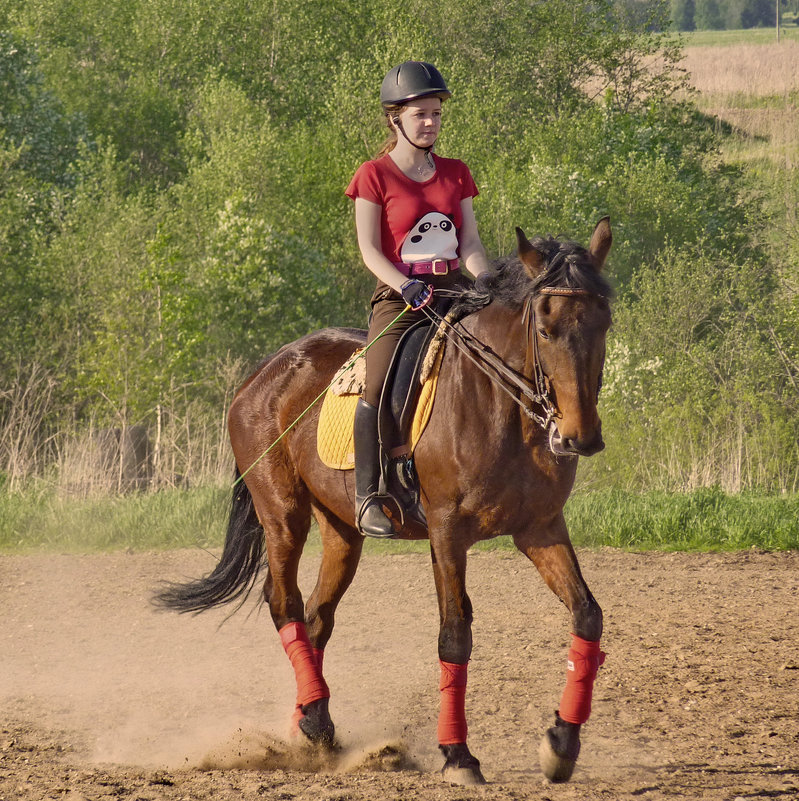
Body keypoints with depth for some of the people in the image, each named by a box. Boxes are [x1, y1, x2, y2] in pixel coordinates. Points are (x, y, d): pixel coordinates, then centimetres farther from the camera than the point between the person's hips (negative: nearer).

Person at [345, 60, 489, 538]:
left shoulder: (456, 174, 15)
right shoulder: (375, 176, 2)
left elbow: (471, 243, 10)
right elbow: (369, 248, -4)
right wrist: (406, 286, -20)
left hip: (454, 291, 4)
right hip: (400, 296, -4)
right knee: (379, 385, -24)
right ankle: (367, 495, -19)